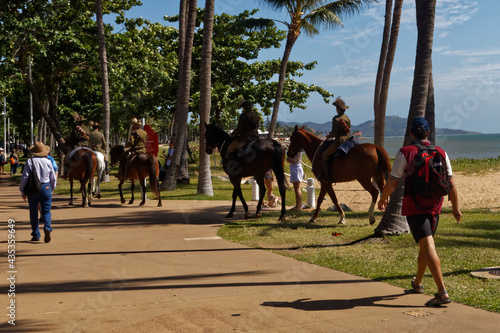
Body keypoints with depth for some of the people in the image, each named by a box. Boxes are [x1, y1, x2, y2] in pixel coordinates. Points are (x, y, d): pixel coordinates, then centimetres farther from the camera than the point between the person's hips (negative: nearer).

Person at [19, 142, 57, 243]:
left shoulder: (30, 161, -6)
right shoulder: (48, 161, 2)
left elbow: (25, 177, -8)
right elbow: (53, 178, 7)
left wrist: (23, 191, 2)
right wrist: (51, 189, 22)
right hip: (46, 187, 1)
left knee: (34, 212, 9)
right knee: (46, 211, 6)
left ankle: (36, 235, 13)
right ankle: (47, 228, -21)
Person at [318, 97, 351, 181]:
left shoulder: (336, 118, -14)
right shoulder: (347, 118, 11)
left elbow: (334, 133, -18)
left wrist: (328, 136, 3)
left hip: (339, 140, -9)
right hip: (347, 139, 9)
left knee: (324, 154, -1)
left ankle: (326, 175, -5)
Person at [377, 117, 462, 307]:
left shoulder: (405, 153, -9)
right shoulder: (441, 153, 3)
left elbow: (392, 183, -7)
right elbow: (451, 184, 4)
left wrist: (382, 199, 10)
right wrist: (456, 208, 13)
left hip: (414, 208, -5)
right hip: (434, 207, 5)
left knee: (428, 246, -11)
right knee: (425, 245, 21)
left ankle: (442, 292, -20)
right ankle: (418, 283, 39)